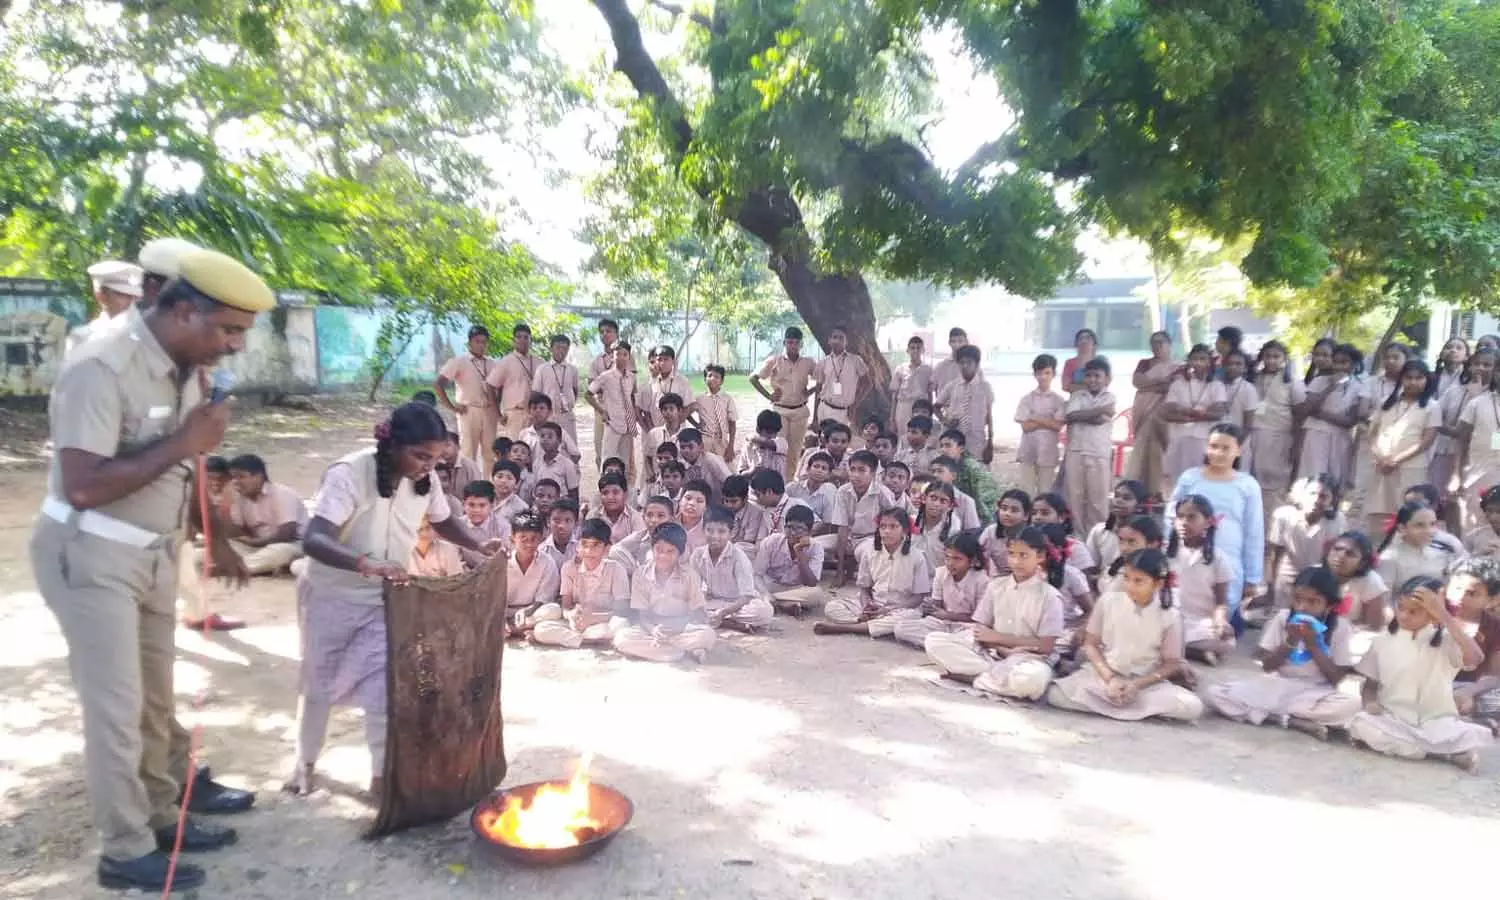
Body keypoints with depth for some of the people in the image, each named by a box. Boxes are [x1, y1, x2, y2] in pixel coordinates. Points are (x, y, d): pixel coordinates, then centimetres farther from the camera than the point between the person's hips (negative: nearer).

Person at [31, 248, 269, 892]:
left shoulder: (186, 366, 1)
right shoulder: (102, 367, -24)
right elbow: (83, 486, -29)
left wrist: (217, 538, 14)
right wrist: (182, 443, -26)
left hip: (152, 552, 8)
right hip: (89, 556, -7)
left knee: (155, 699, 16)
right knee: (116, 708, 1)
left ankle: (161, 816, 32)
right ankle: (126, 852, 16)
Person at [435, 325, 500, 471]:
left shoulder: (492, 364, 10)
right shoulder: (459, 362, -2)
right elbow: (437, 385, -8)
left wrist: (498, 409, 5)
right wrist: (452, 408, -9)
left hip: (490, 411, 4)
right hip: (469, 411, -4)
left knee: (490, 453, 5)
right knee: (468, 452, -2)